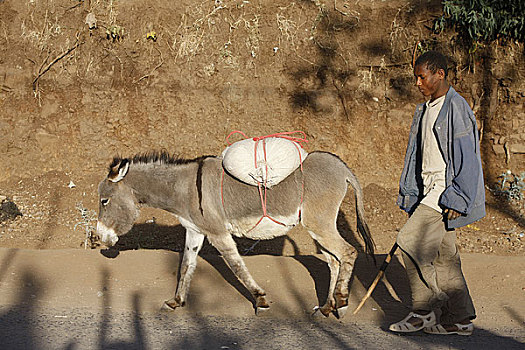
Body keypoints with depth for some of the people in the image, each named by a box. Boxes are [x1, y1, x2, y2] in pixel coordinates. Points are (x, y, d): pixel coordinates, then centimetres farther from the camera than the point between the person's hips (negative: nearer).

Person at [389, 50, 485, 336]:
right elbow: (417, 155, 20)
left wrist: (457, 200, -18)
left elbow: (466, 158, -16)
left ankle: (424, 309, -5)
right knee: (443, 255, 8)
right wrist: (410, 198, 17)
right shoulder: (425, 111, 16)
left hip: (448, 190, -9)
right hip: (429, 190, 9)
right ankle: (460, 319, 14)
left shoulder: (456, 108, -12)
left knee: (409, 240, -15)